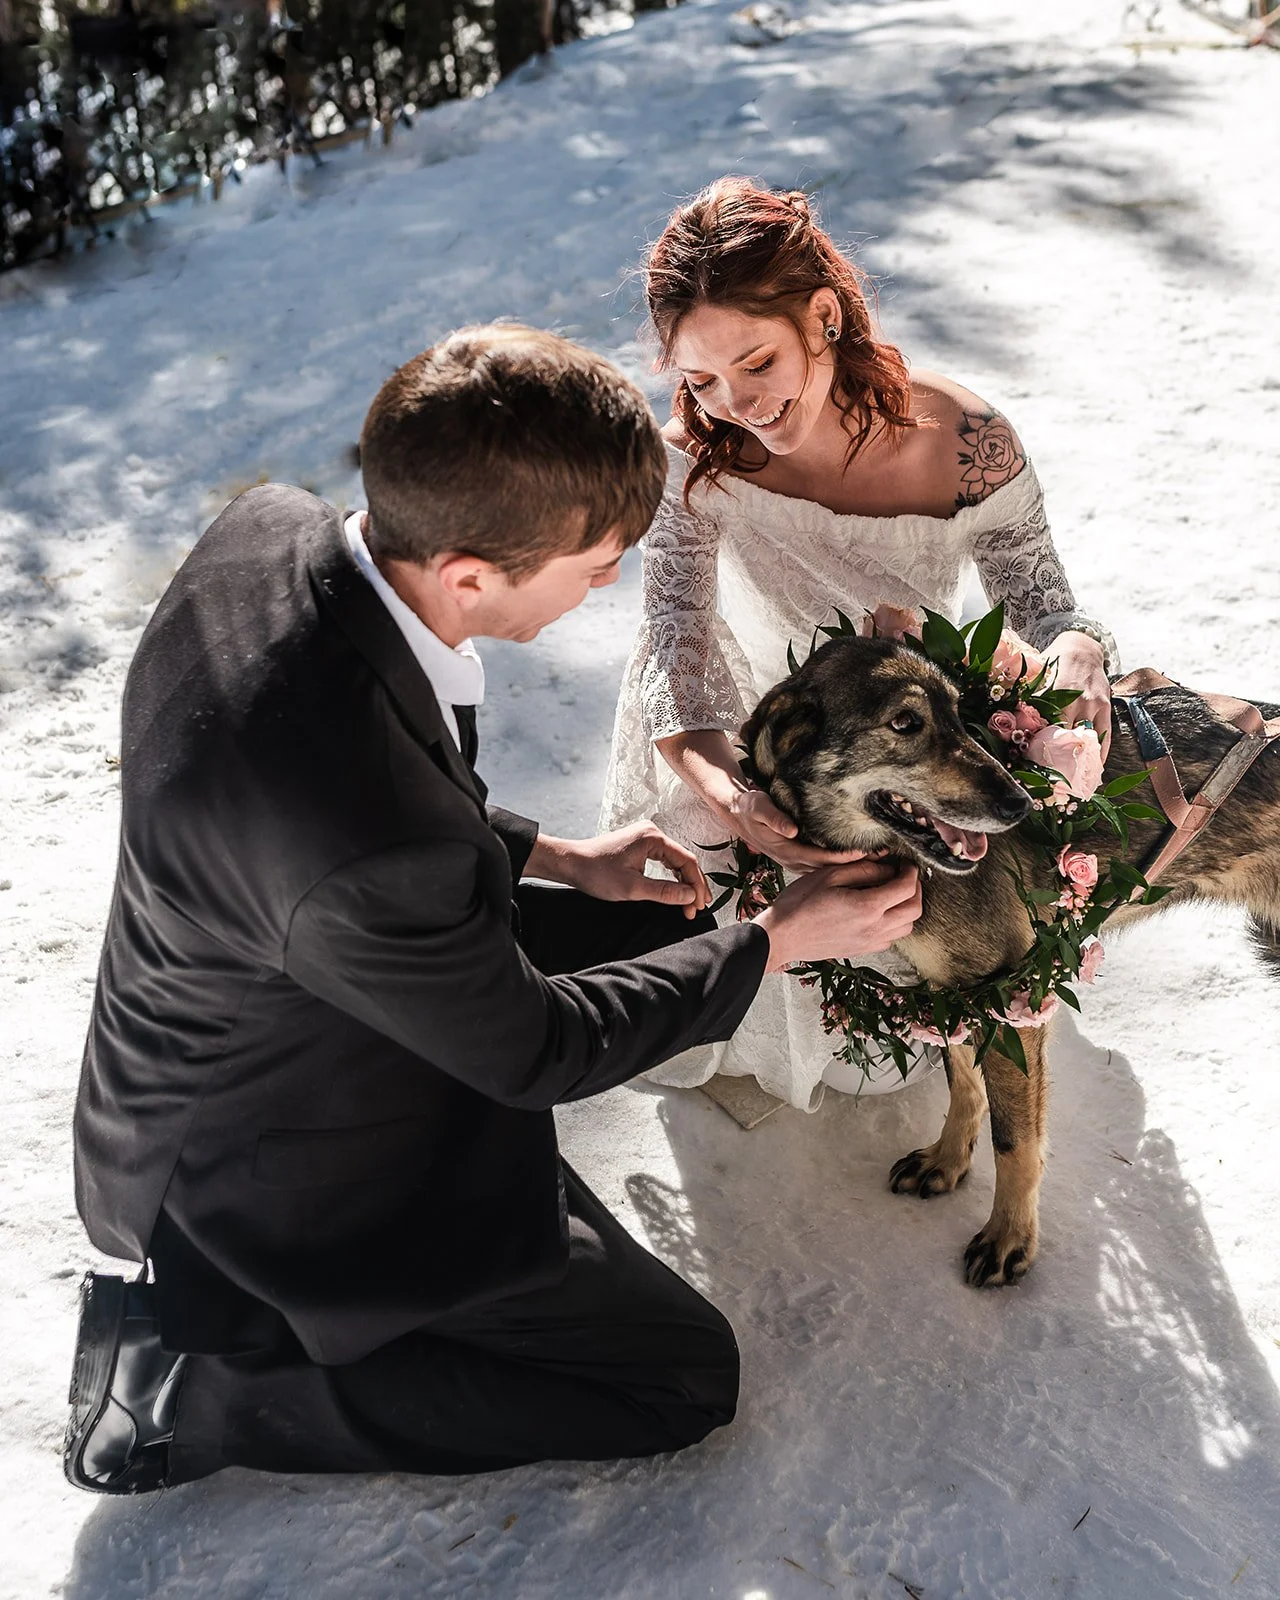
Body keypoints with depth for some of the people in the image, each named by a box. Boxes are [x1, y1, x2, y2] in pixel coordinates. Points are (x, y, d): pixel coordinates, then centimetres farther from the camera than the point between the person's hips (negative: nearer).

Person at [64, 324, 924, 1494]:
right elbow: (527, 1049, -21)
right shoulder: (374, 853, -42)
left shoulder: (270, 525, -17)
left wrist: (550, 854, 1)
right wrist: (777, 941, -11)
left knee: (654, 920, 17)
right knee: (688, 1377, 3)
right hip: (273, 1170, -8)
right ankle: (187, 1383, 4)